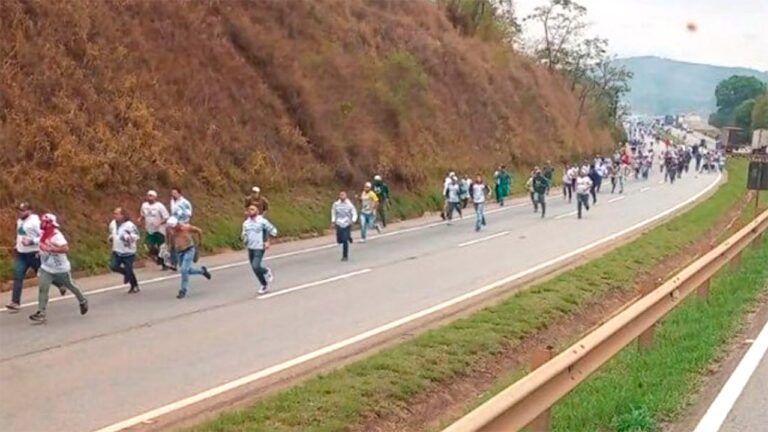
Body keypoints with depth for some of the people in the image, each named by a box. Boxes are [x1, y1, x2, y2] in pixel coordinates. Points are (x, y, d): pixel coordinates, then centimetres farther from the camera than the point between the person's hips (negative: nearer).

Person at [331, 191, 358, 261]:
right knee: (339, 241, 2)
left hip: (347, 224, -3)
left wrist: (353, 221, -18)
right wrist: (333, 222, 7)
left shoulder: (349, 205, -7)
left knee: (345, 241, -8)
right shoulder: (336, 204, -1)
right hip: (339, 224, 3)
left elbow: (354, 214, -2)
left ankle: (345, 256, 4)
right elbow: (333, 213, 13)